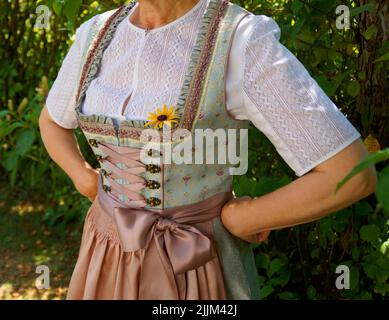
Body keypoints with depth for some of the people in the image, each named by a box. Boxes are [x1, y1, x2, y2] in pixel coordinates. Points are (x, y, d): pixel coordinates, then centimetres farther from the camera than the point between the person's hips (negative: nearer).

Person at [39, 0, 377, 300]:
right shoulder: (98, 35, -1)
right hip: (113, 263, 5)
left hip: (197, 270, -5)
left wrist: (234, 221, -12)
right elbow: (52, 121, 18)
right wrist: (90, 187, 2)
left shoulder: (242, 44, -19)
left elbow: (352, 174, -22)